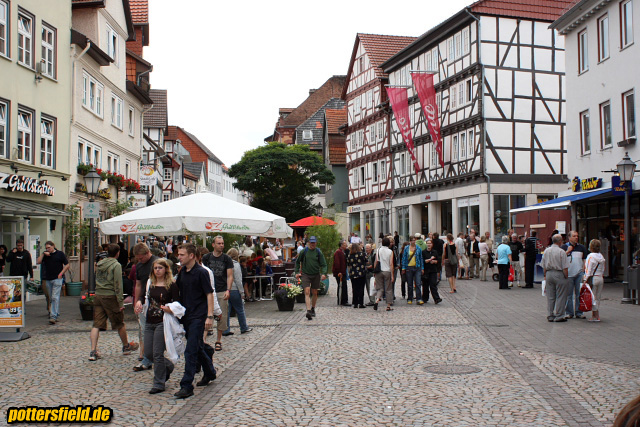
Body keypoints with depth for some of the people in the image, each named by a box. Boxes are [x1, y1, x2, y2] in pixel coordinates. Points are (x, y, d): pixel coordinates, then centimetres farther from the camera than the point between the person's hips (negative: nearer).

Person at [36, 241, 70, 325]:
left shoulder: (60, 254, 1)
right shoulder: (45, 255, 13)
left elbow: (67, 265, 2)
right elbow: (38, 262, 0)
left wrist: (61, 274, -7)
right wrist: (43, 254, -6)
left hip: (57, 279, -5)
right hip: (48, 279, 5)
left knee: (55, 297, -13)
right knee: (51, 298, 12)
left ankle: (53, 316, -17)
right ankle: (56, 314, 25)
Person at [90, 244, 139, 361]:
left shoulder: (100, 264, 11)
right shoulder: (116, 265, -10)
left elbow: (97, 280, 16)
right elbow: (118, 285, -14)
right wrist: (121, 302, -12)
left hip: (98, 295, 5)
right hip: (110, 297, -5)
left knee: (97, 324, 3)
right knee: (119, 323, 12)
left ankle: (93, 351, -6)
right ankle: (126, 346, 28)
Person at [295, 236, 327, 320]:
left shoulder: (318, 252, -1)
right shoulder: (304, 251, -1)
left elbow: (323, 264, -1)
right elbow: (297, 262, 11)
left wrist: (324, 273, -17)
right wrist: (297, 272, 3)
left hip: (316, 275, 2)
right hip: (305, 274, -2)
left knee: (315, 293, 11)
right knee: (307, 292, -15)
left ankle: (313, 309, 31)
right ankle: (308, 311, -22)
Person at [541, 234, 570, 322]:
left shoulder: (546, 251, 5)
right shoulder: (561, 252, -12)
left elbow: (544, 266, 11)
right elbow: (565, 268, -12)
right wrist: (566, 277, -1)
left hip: (549, 274, 6)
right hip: (559, 274, -5)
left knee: (550, 297, 10)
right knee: (560, 297, 2)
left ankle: (550, 316, 13)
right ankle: (559, 316, 4)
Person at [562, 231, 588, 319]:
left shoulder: (581, 247, 11)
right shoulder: (564, 247, 3)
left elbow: (585, 259, 14)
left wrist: (584, 271, 3)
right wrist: (568, 251, -13)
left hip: (579, 273, 2)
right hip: (569, 274, -2)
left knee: (579, 293, 3)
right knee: (569, 294, 2)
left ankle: (578, 312, 9)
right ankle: (569, 312, 9)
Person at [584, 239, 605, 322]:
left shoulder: (590, 256, -12)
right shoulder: (601, 257, 10)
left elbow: (588, 270, -14)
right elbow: (603, 270, 14)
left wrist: (585, 280, -12)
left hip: (593, 278, -7)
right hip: (600, 278, 7)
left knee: (592, 298, -2)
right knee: (598, 298, 11)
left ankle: (595, 316, -3)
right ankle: (597, 316, 14)